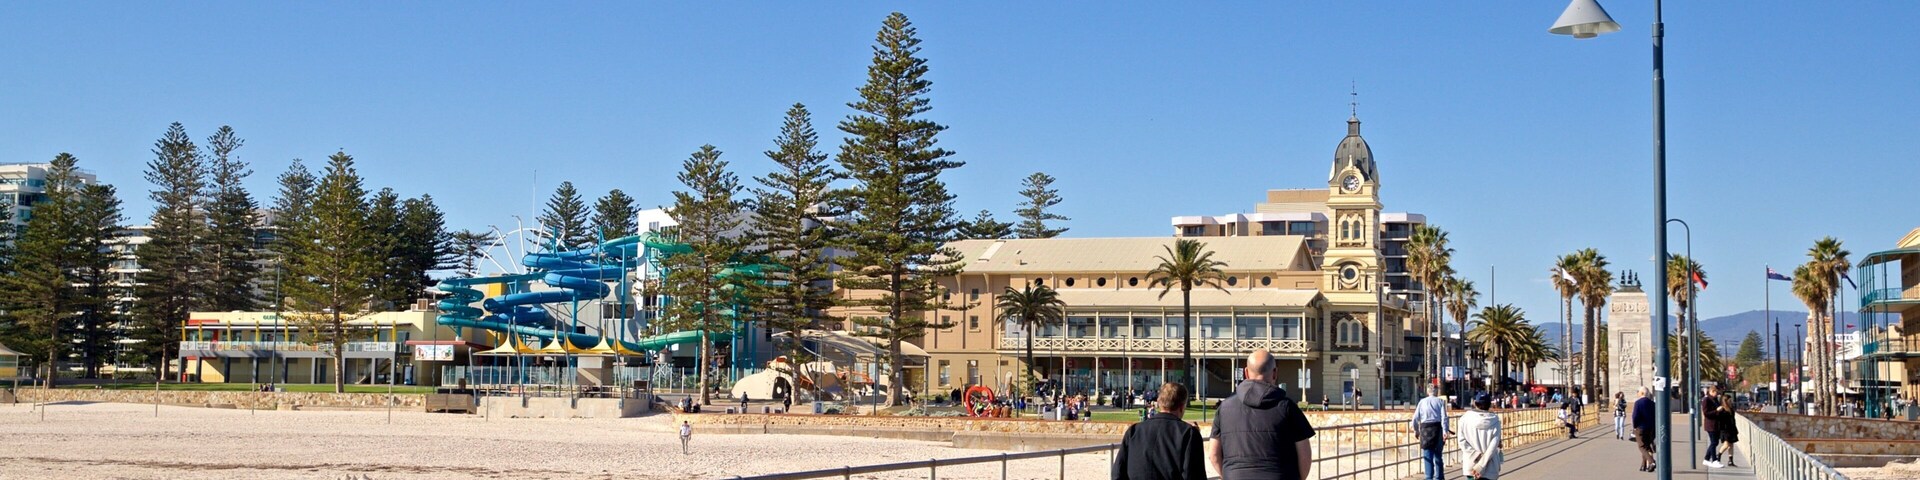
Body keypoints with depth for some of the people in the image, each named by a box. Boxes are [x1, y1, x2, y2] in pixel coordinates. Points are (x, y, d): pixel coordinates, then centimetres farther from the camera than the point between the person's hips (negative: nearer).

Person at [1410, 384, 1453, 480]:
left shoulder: (1422, 401, 6)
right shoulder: (1441, 401, 2)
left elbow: (1415, 418, 5)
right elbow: (1444, 417, -9)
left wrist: (1416, 430, 18)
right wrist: (1445, 431, -13)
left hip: (1425, 429, 0)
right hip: (1438, 428, 0)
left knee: (1428, 457, 1)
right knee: (1438, 456, 14)